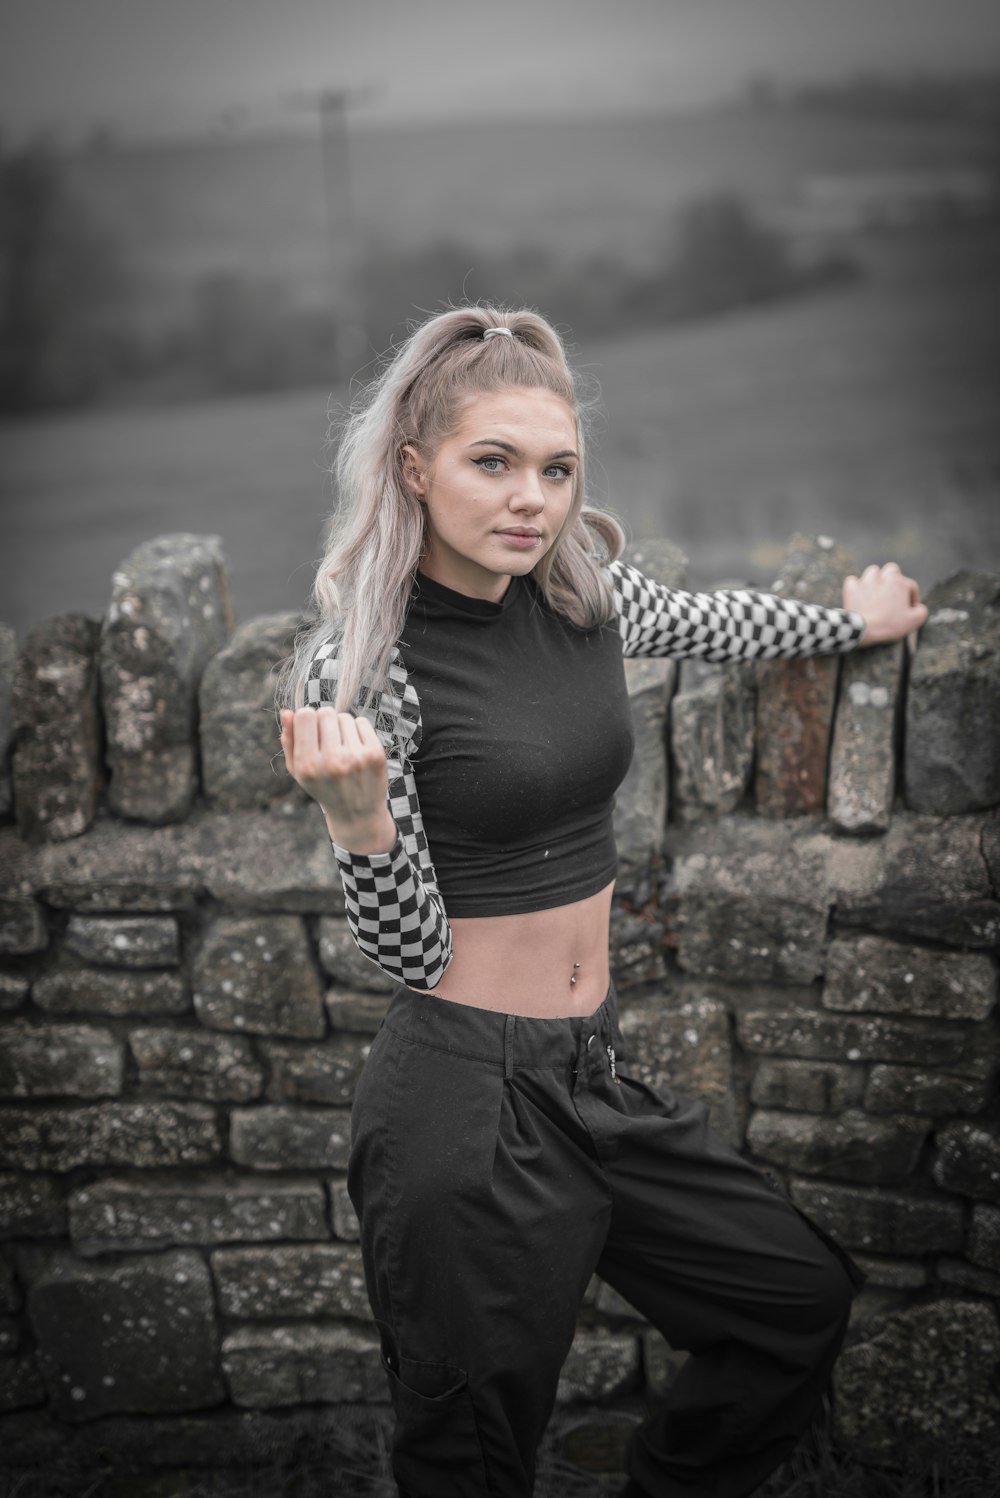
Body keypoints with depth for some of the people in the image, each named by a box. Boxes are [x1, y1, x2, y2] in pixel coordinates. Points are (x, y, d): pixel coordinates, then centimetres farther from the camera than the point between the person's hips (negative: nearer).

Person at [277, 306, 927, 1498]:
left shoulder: (581, 587, 1)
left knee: (802, 1301, 18)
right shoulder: (358, 665, -17)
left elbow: (706, 621, 24)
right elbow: (411, 953, -15)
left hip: (595, 1072, 7)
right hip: (465, 1096, -7)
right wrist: (354, 814, -33)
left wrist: (857, 620, 38)